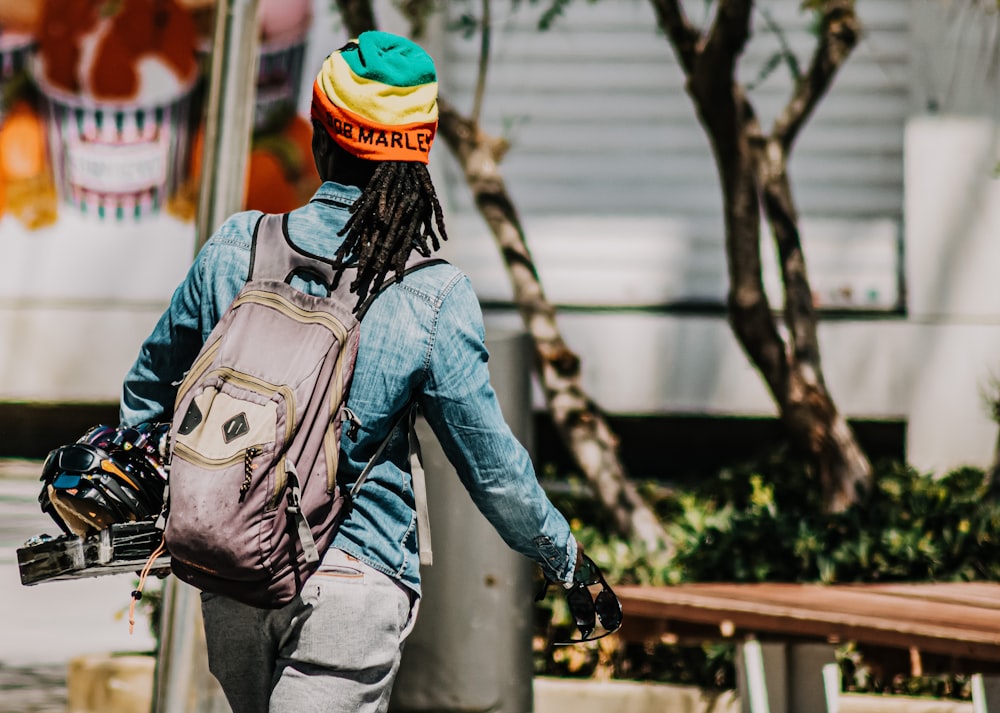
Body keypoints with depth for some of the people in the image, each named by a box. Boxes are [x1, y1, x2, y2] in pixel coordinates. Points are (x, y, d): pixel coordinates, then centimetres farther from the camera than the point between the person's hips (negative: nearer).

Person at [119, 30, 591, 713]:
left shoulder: (237, 248, -4)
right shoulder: (435, 296, -13)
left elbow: (153, 381, 13)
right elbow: (491, 462, -5)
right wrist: (559, 549, 12)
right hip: (353, 587, -4)